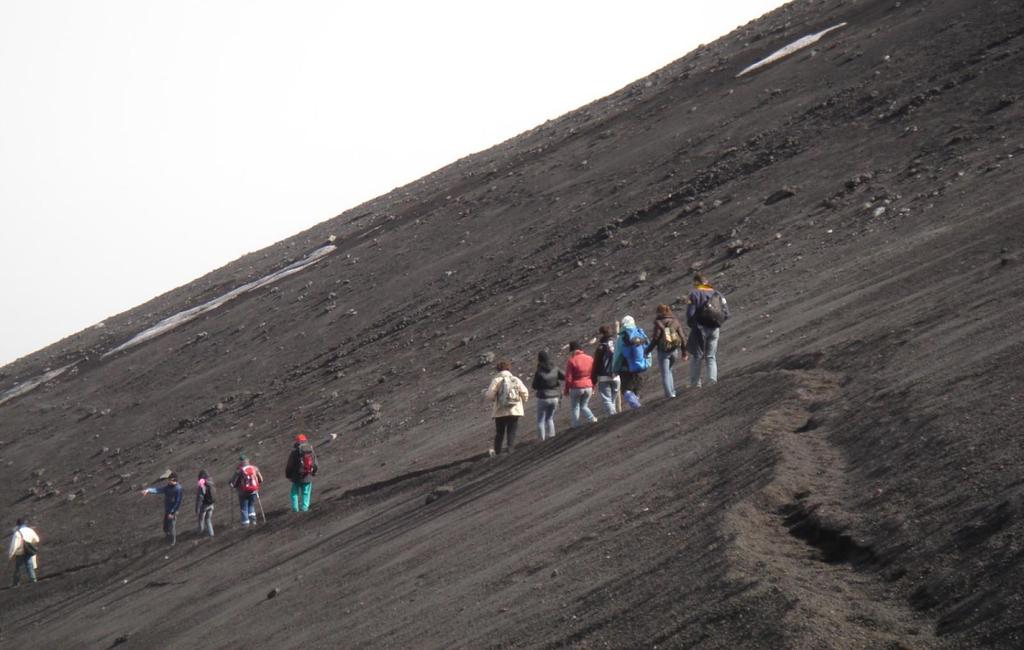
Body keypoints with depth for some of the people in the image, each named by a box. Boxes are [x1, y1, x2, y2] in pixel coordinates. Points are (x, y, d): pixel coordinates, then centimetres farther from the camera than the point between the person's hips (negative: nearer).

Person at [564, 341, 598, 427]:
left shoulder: (571, 361, -12)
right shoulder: (590, 359, 2)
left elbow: (568, 378, -11)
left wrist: (566, 389, 1)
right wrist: (593, 387, 18)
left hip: (576, 388, -4)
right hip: (588, 387, 4)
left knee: (574, 408, 9)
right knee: (584, 406, 17)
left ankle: (575, 425, 8)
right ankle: (592, 418, -5)